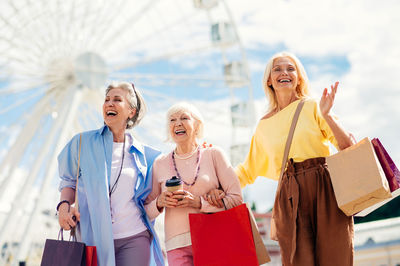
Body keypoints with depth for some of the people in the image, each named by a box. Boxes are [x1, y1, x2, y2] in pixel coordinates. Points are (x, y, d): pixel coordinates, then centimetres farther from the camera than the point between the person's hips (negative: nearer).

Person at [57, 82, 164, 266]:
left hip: (135, 238, 1)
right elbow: (69, 181, 10)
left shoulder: (141, 153, 7)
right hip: (94, 239, 0)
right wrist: (64, 205, -7)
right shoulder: (83, 142, 4)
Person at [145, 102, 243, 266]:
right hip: (177, 245, 1)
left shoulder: (213, 154, 3)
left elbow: (236, 199, -2)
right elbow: (147, 211, 13)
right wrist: (160, 202, -8)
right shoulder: (160, 163, 8)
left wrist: (199, 202, -13)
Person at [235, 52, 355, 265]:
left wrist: (326, 115, -12)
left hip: (326, 191, -2)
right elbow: (248, 170, 26)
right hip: (290, 200, 2)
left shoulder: (312, 107, 8)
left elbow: (348, 147, 0)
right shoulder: (264, 126, 16)